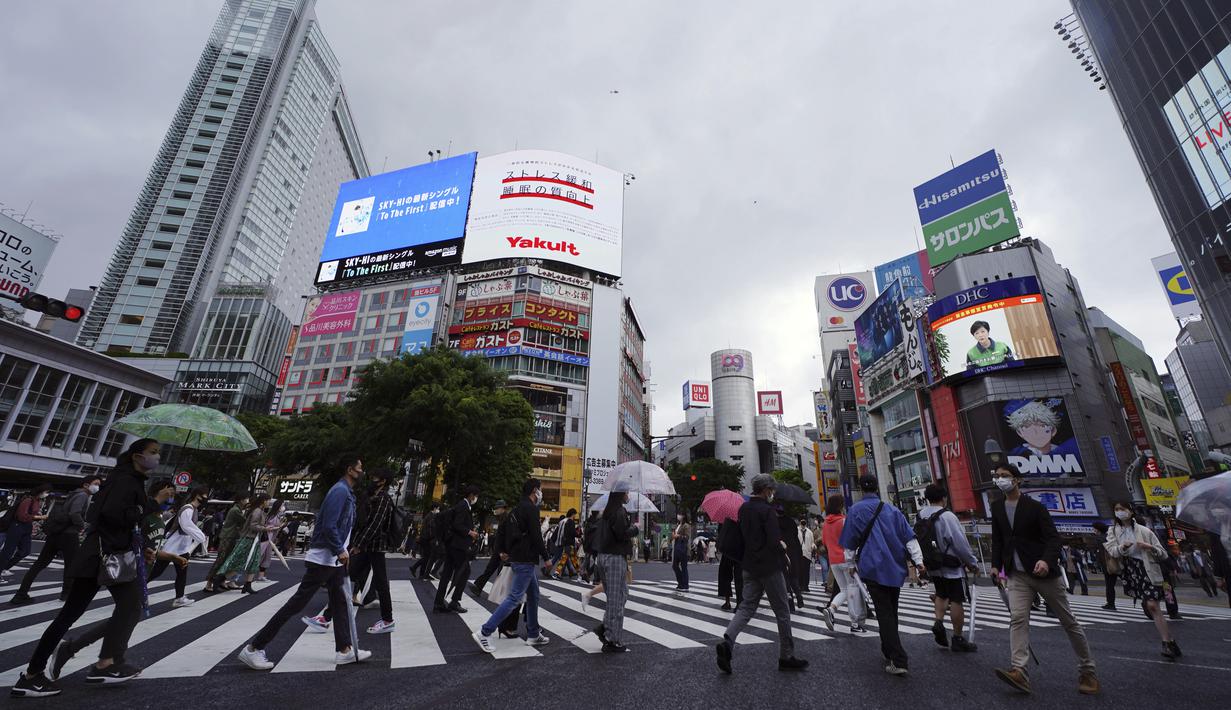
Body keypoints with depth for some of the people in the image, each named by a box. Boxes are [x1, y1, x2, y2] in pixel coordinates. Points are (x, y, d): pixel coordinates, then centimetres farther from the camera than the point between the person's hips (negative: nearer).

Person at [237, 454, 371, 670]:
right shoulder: (340, 491, -19)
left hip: (334, 560, 10)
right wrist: (340, 551, -19)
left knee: (340, 603, 11)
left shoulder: (347, 493, 12)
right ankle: (253, 648, 10)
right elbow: (329, 526, -25)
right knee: (297, 603, -2)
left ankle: (344, 650, 17)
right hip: (322, 559, -10)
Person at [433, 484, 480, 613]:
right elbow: (457, 525, -21)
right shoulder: (463, 506, -14)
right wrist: (470, 532, -12)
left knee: (447, 573, 10)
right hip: (458, 544, -10)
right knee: (465, 571, -2)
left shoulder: (461, 505, 16)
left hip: (451, 544, 10)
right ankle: (455, 601, 0)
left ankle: (439, 604, 13)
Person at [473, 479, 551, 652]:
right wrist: (546, 557, -9)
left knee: (533, 596, 17)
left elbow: (509, 533, 20)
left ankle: (533, 634, 24)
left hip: (517, 558, 10)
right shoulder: (531, 509, -16)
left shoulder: (517, 509, 15)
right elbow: (536, 536, -19)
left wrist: (507, 552, 23)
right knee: (515, 597, -7)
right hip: (526, 561, -10)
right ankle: (485, 632, -6)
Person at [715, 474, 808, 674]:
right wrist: (783, 547, -2)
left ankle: (727, 641, -11)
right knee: (782, 612, 9)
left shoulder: (743, 508, 6)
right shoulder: (767, 510, -18)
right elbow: (774, 541, -21)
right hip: (769, 567, -7)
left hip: (749, 567, 7)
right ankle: (786, 657, 20)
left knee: (746, 607, 9)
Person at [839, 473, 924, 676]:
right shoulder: (891, 509, 7)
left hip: (873, 568, -4)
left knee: (884, 613, -3)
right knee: (892, 610, 17)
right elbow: (909, 537, 3)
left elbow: (850, 542, 0)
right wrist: (918, 561, 4)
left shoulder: (856, 510, -3)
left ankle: (899, 661, -10)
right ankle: (889, 650, 30)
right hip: (895, 568, 5)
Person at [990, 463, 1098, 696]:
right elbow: (997, 541, 13)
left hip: (1043, 572, -3)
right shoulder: (997, 508, 7)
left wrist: (1047, 560, -29)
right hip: (1017, 575, 3)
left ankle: (1087, 671, 27)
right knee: (1017, 618, -12)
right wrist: (996, 566, 6)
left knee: (1068, 621, 10)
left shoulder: (1034, 506, -8)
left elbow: (1053, 538, -13)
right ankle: (1019, 670, -19)